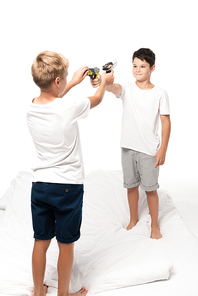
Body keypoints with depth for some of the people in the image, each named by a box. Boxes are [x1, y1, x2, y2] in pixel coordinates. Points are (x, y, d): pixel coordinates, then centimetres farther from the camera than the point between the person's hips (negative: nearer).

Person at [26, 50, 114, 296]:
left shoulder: (31, 108, -4)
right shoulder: (70, 106, -18)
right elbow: (96, 99, 4)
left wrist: (72, 83, 29)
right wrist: (105, 81, 24)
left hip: (39, 185, 5)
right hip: (68, 186, -4)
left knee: (41, 241, 17)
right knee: (66, 244, 12)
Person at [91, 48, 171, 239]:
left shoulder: (160, 94, -4)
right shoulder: (127, 89, 1)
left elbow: (166, 122, -4)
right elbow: (113, 87, -21)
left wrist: (163, 149, -9)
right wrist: (100, 82, -45)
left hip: (149, 150, -2)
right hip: (128, 147, 3)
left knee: (150, 188, 5)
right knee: (131, 185, 15)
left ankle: (155, 225, 24)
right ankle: (133, 219, 36)